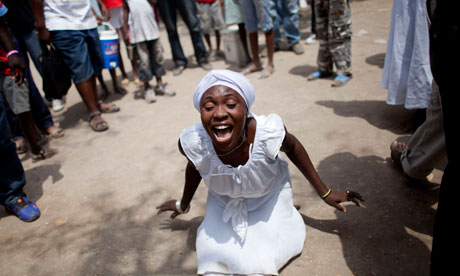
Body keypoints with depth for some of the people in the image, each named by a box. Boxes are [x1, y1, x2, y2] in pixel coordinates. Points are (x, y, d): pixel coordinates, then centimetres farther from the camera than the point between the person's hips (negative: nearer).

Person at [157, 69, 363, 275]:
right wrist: (183, 205, 13)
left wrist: (324, 193, -2)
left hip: (268, 197, -1)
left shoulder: (268, 132, -39)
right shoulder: (193, 143, -33)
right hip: (224, 204, 2)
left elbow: (293, 149, -13)